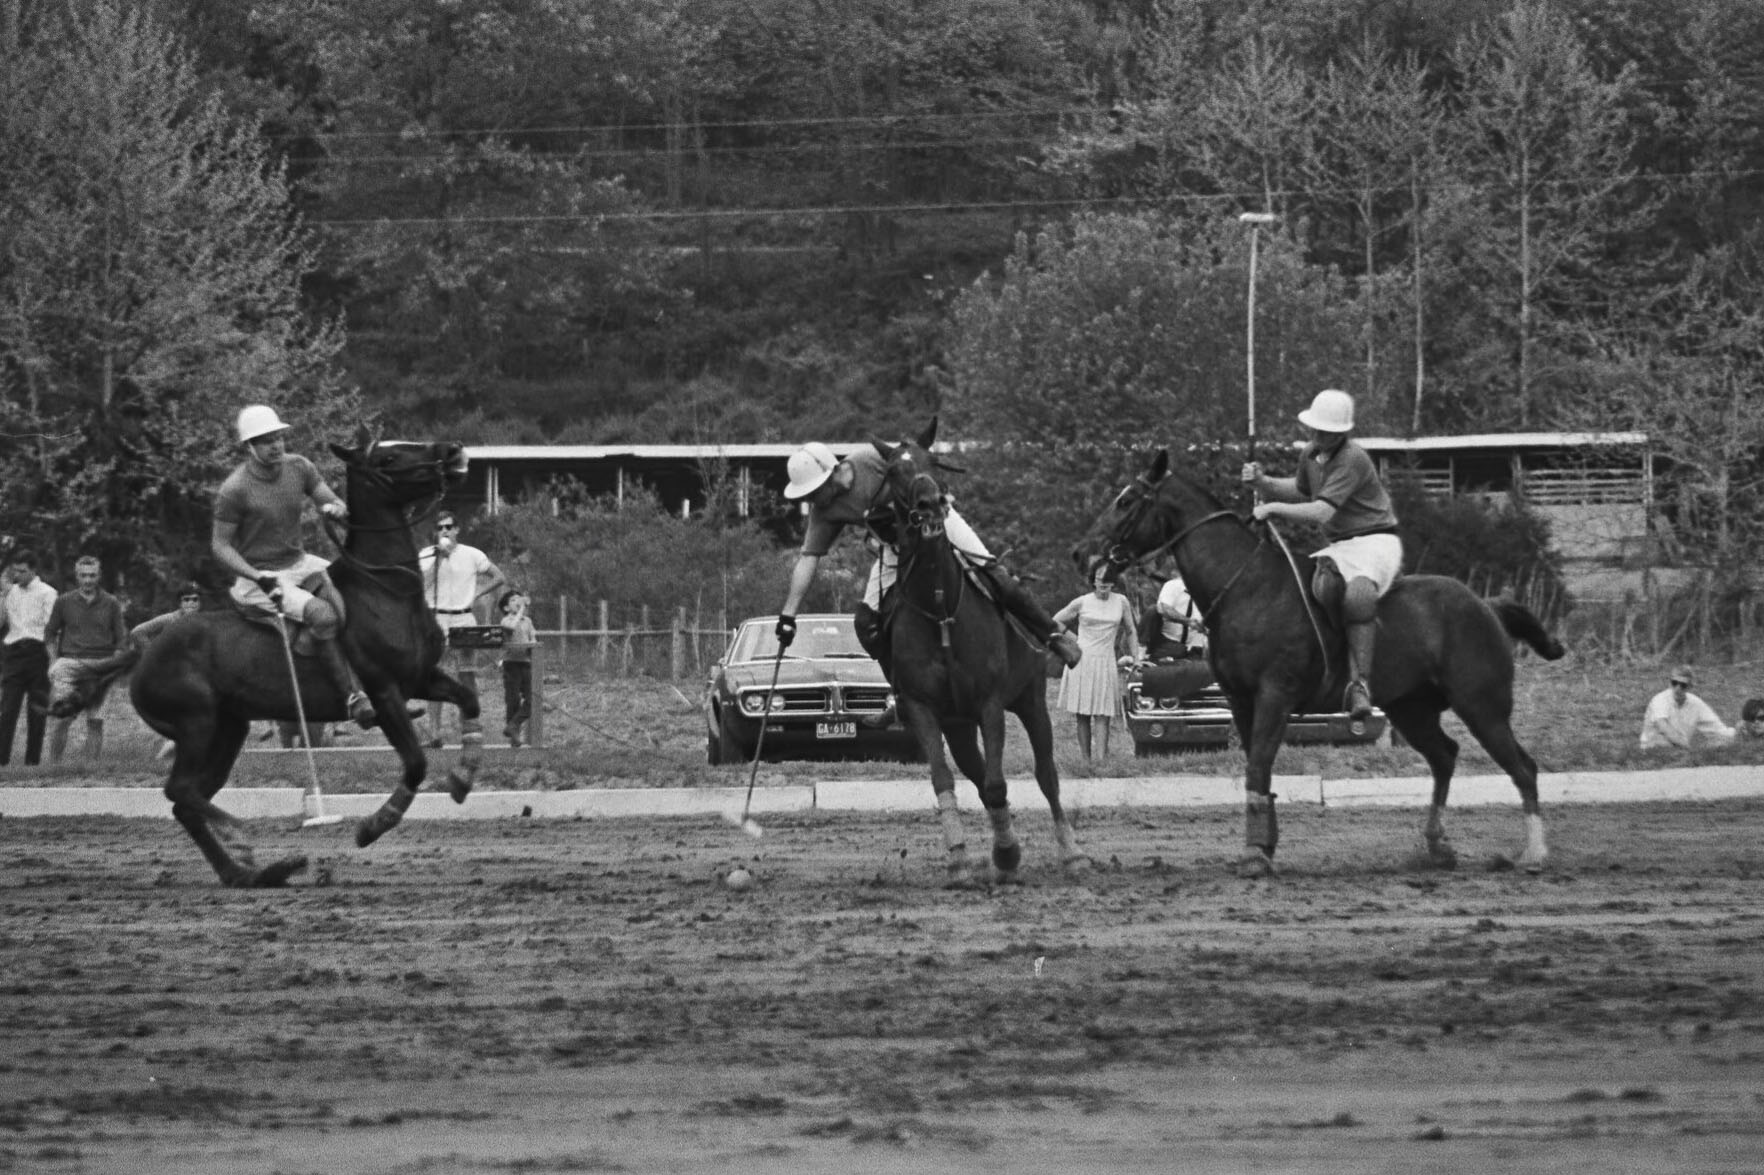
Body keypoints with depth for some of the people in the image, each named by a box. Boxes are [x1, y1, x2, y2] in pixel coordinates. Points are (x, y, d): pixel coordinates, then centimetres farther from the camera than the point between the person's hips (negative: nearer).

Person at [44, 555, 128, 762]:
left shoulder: (111, 604, 9)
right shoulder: (64, 602, 8)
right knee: (61, 719, -10)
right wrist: (53, 662, 2)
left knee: (96, 721, -1)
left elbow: (121, 638, 11)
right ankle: (54, 763, -4)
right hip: (70, 663, -1)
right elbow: (50, 633, 13)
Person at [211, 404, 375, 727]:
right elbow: (221, 545, -7)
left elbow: (333, 501, 7)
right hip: (259, 577, -6)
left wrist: (337, 509, -19)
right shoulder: (234, 490, -14)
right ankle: (352, 697, -23)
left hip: (299, 564, 6)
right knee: (322, 613, -29)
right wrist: (257, 576, -21)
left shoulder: (298, 467, 2)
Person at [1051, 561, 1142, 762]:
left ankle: (1104, 760, -16)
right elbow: (1055, 622, 10)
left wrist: (1135, 658, 16)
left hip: (1105, 662, 1)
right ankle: (1086, 761, 0)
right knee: (1082, 717, -2)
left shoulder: (1120, 602, 6)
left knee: (1102, 716, -8)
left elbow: (1131, 632, 19)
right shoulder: (1082, 603, 1)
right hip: (1081, 661, -1)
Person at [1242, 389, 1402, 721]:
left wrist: (1274, 508, -20)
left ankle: (1360, 683, -33)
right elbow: (1301, 491, 33)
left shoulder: (1353, 460, -18)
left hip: (1376, 541, -8)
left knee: (1358, 595, -38)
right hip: (1339, 548, 8)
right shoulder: (1311, 456, 10)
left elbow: (1323, 511, -26)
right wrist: (1263, 483, 17)